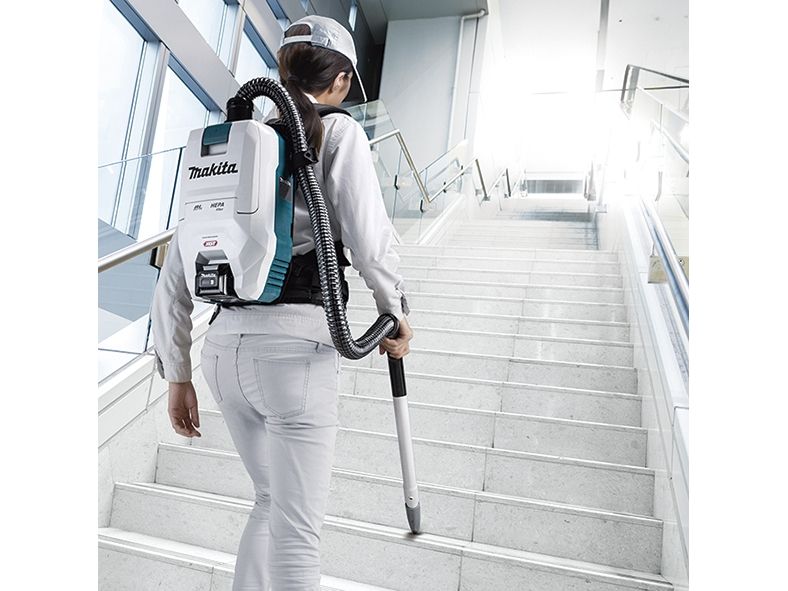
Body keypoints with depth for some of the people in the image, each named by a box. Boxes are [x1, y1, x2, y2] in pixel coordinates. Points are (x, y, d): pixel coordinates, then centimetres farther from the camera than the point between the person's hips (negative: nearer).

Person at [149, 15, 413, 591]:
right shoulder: (338, 132, -1)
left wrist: (178, 375, 17)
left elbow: (175, 275, 11)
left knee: (273, 500, 25)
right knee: (297, 530, 7)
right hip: (296, 348, -6)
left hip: (224, 348, 6)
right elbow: (371, 242, -10)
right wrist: (398, 315, 9)